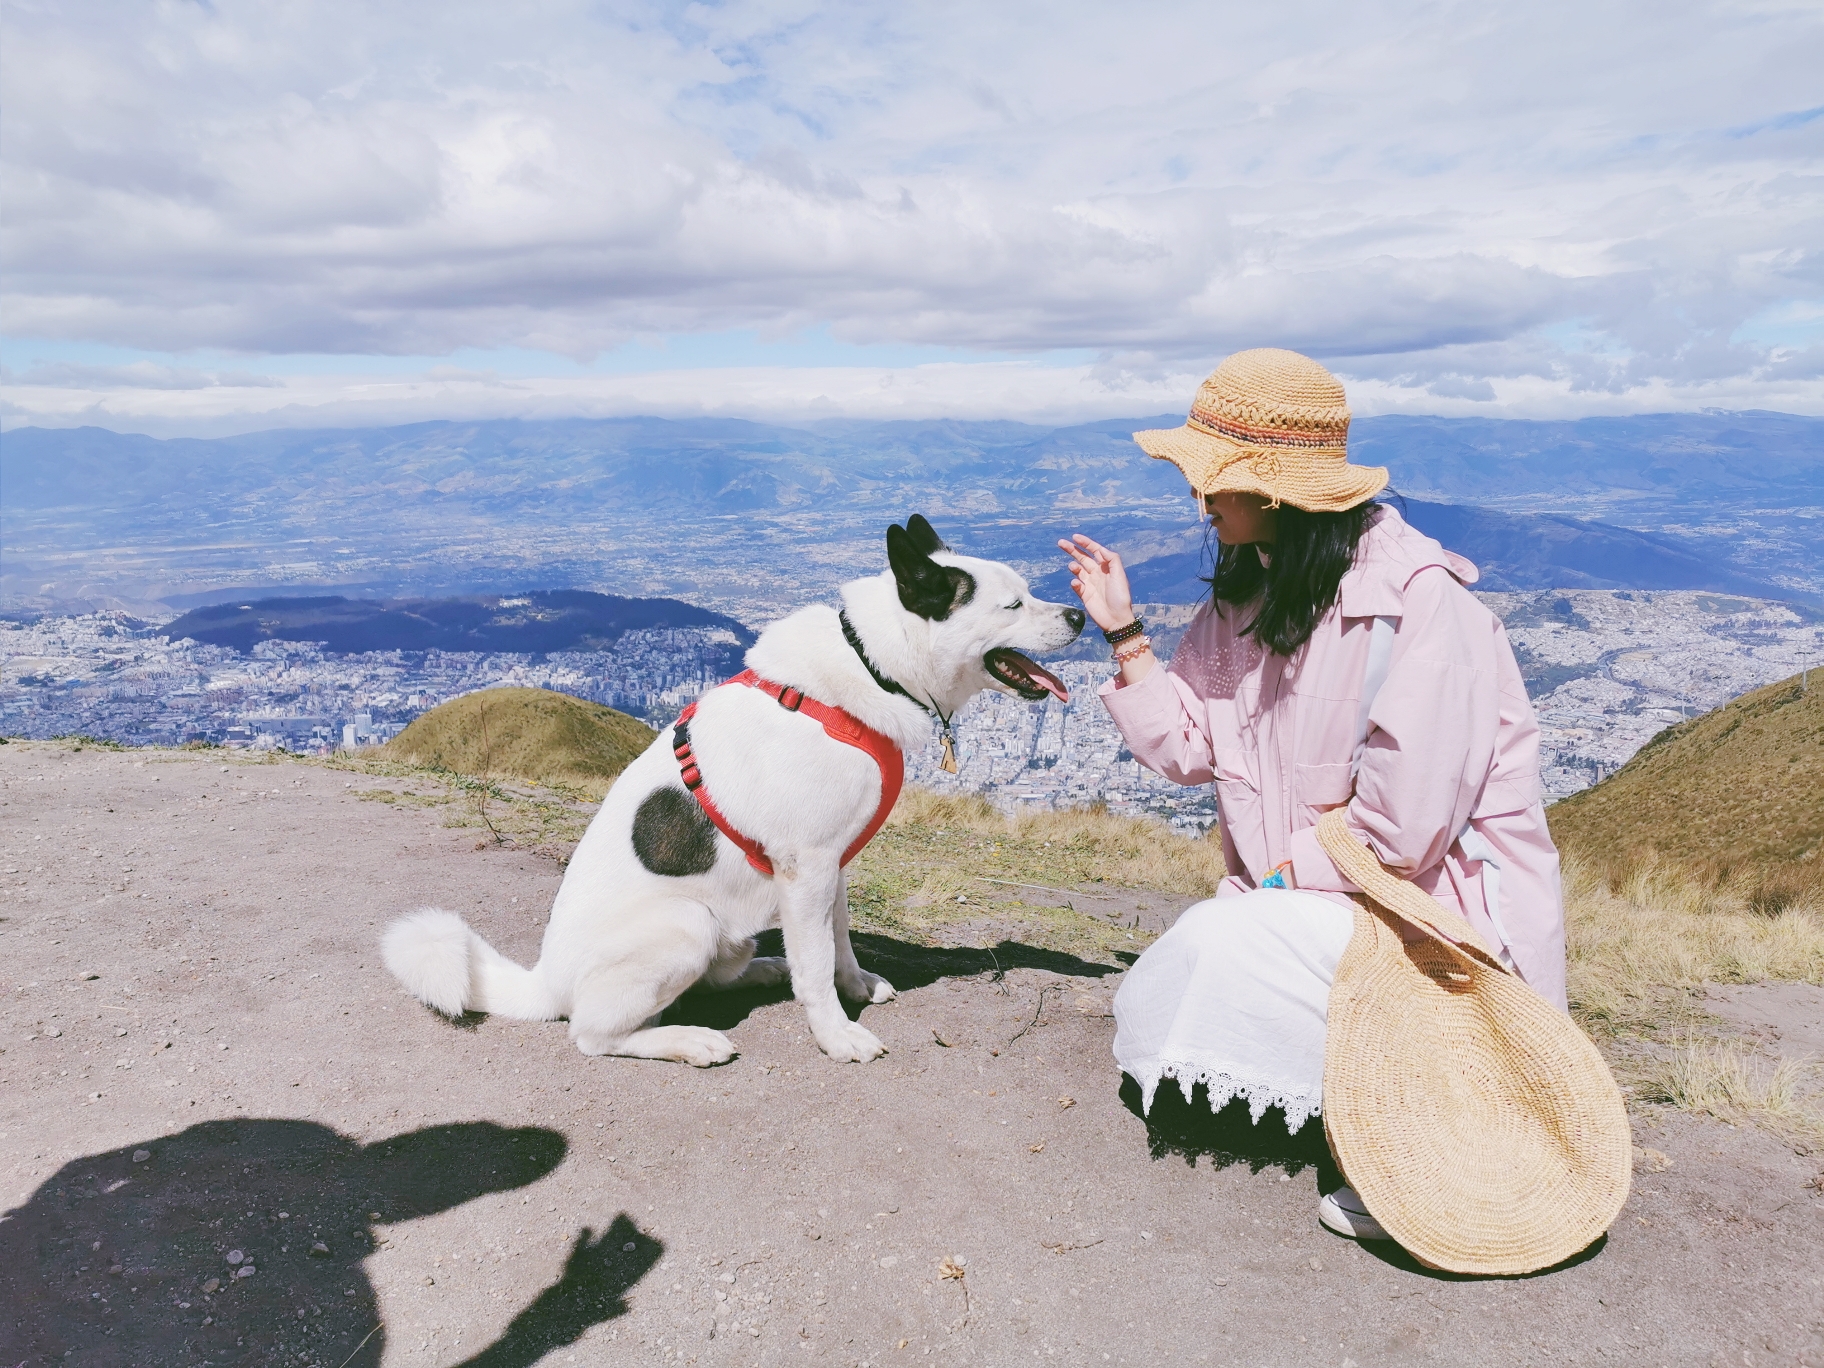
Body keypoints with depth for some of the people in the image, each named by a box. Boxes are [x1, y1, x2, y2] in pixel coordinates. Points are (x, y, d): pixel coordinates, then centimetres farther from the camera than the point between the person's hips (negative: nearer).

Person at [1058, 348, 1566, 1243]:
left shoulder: (1415, 601, -24)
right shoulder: (1250, 592, 1)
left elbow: (1406, 823, -28)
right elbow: (1188, 745, 2)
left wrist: (1295, 870, -14)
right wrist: (1123, 633, -6)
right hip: (1300, 892, 9)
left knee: (1221, 951, -25)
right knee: (1155, 1011, 4)